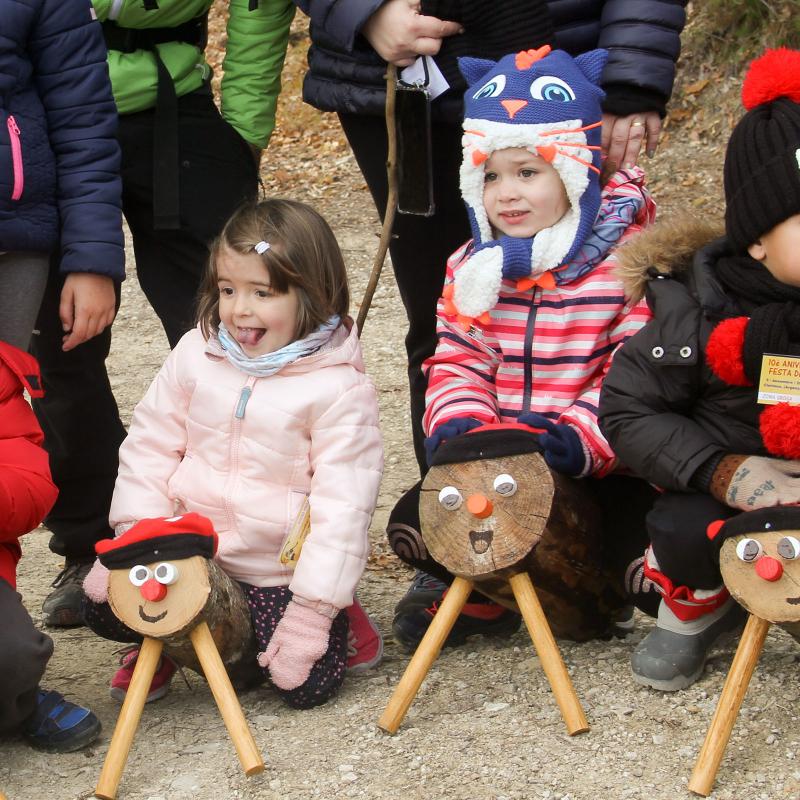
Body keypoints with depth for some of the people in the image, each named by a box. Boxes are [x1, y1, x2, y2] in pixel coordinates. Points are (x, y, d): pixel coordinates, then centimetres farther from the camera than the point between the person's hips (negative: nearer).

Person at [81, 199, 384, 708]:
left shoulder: (339, 389, -14)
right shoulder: (196, 354, 0)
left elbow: (342, 505, -17)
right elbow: (150, 447, 7)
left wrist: (312, 610, -21)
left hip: (283, 573, -4)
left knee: (306, 683, -19)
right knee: (103, 607, -12)